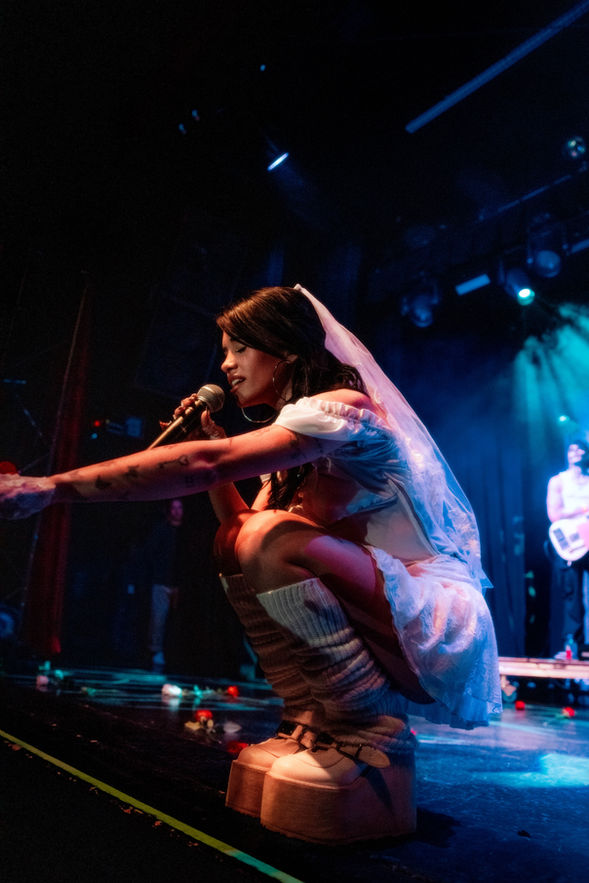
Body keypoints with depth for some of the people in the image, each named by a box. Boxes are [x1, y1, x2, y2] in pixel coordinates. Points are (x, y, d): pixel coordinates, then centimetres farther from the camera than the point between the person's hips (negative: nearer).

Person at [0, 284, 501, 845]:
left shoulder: (343, 406, -15)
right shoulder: (299, 438, 14)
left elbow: (207, 464, -28)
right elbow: (240, 527, 9)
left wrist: (52, 487, -28)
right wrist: (210, 448, 1)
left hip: (445, 628, -8)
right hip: (382, 634, 8)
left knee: (275, 539, -28)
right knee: (236, 541, 0)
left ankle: (372, 735, -12)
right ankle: (311, 722, 1)